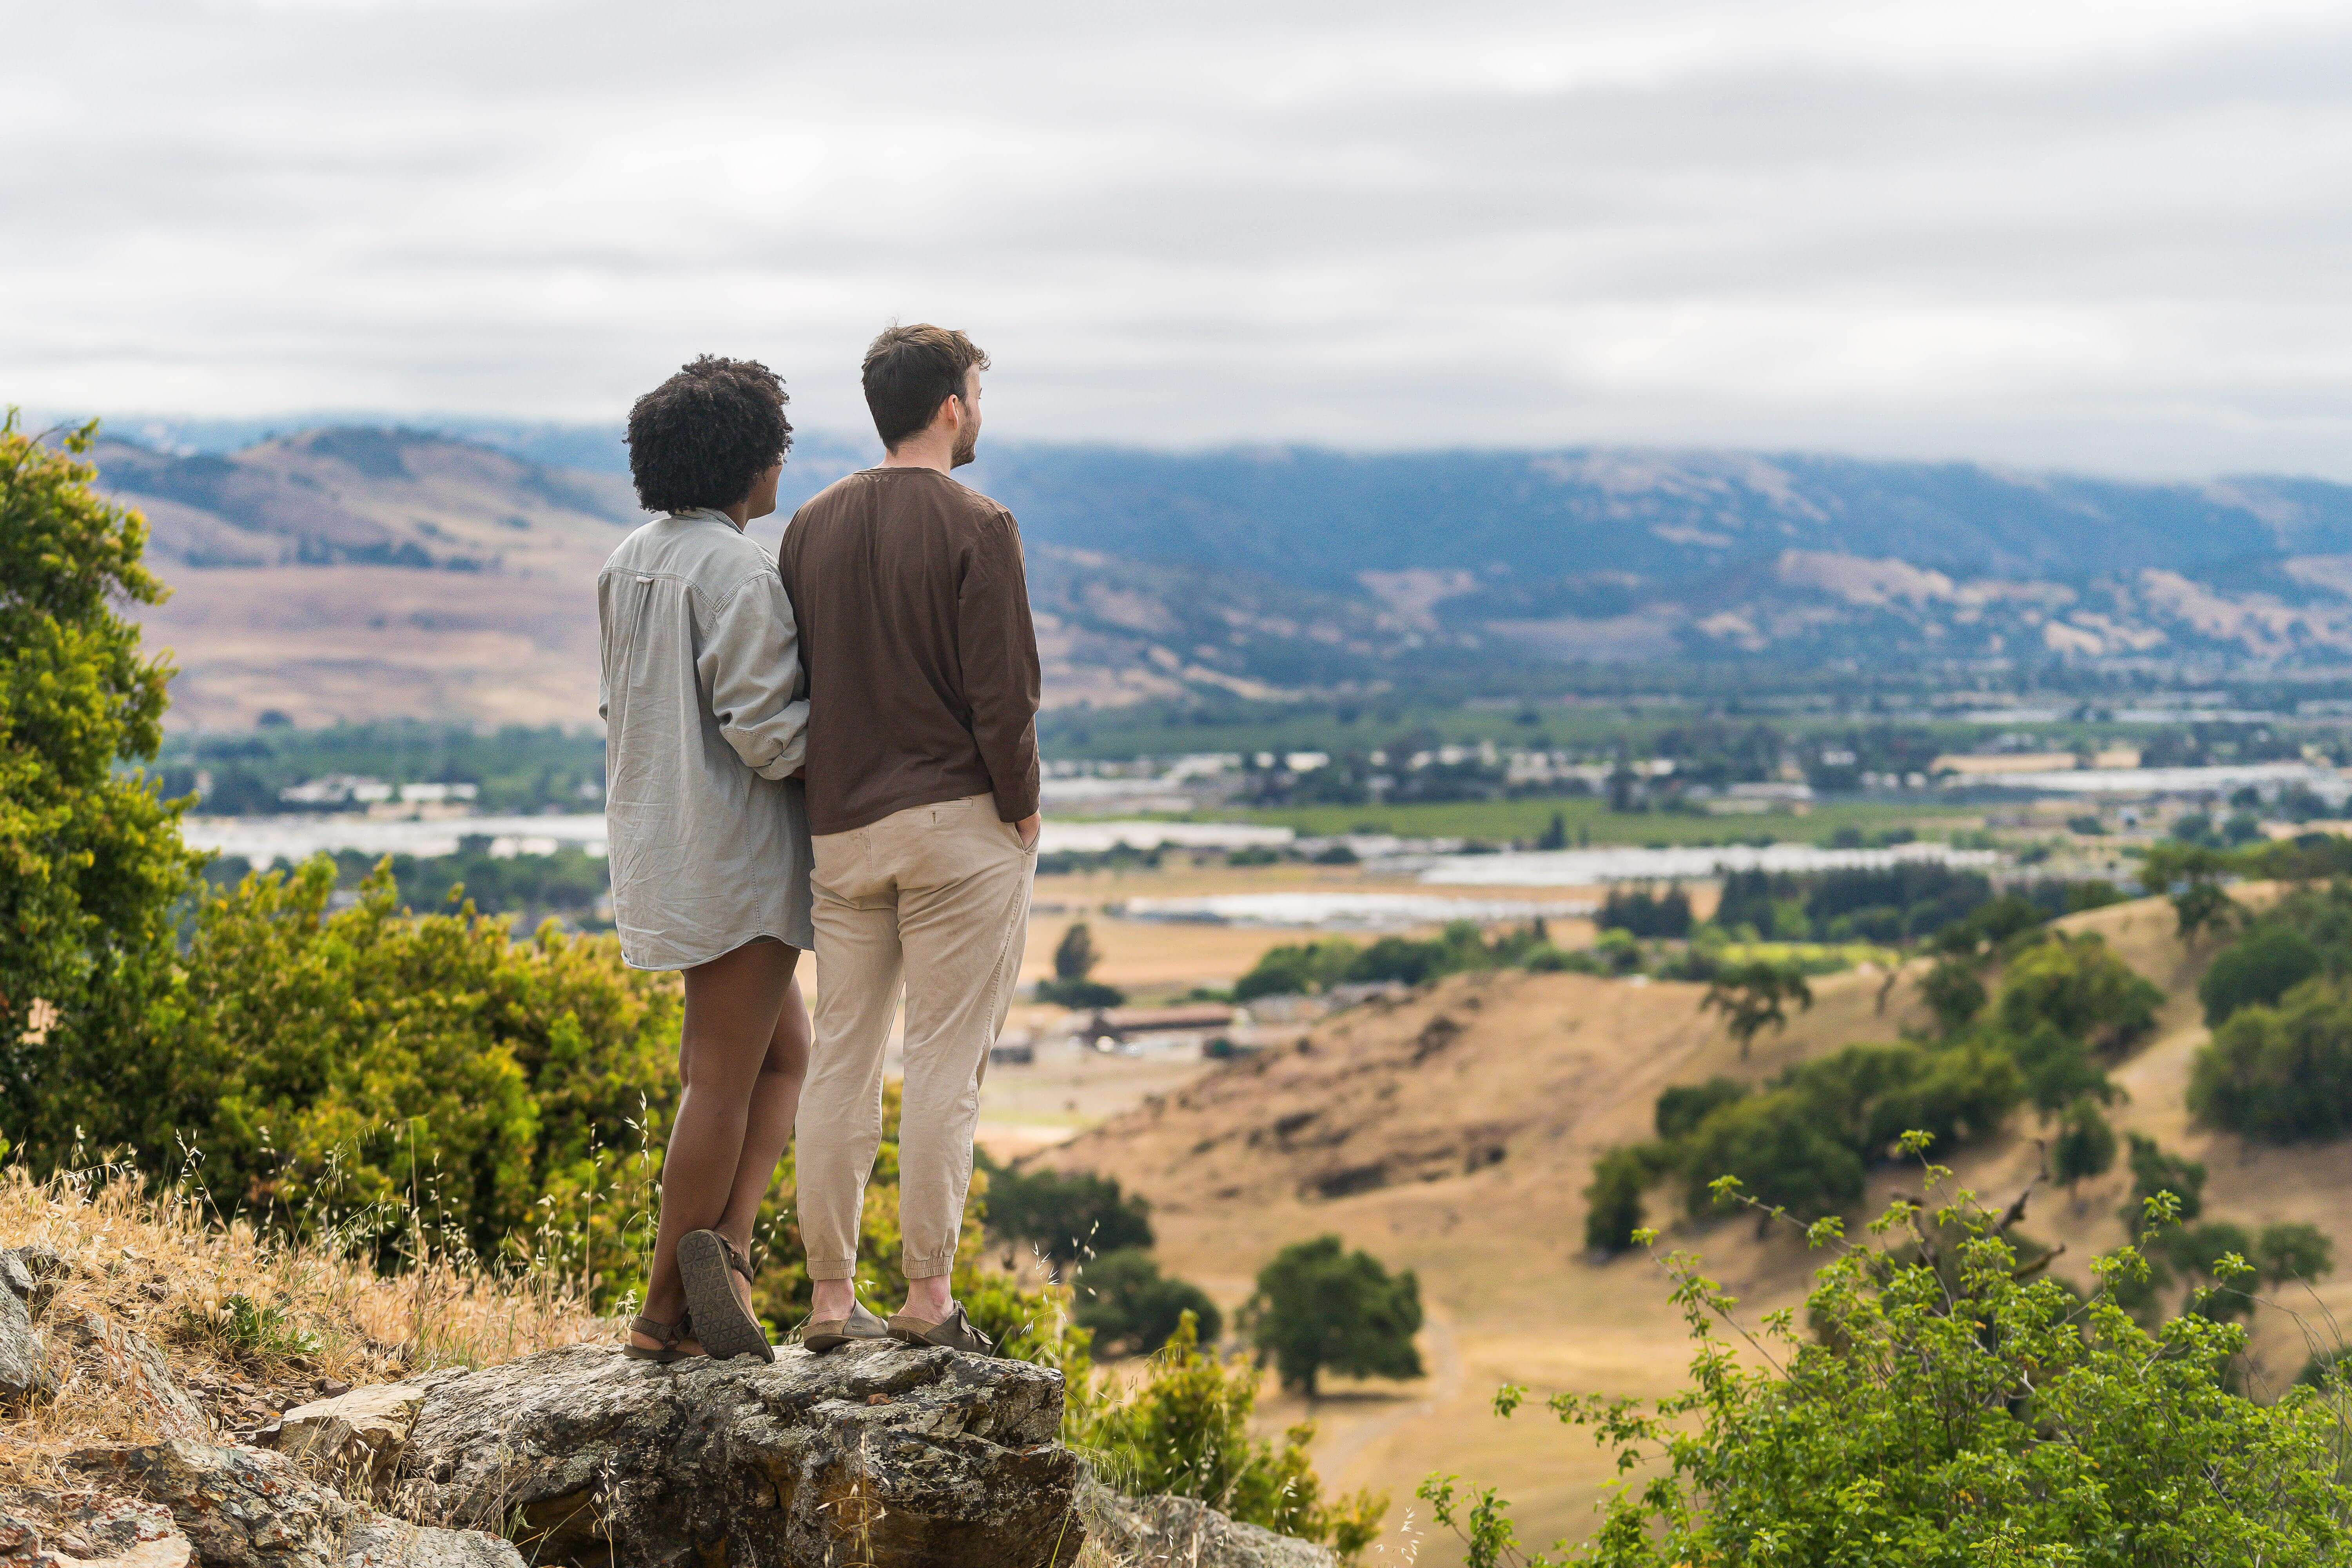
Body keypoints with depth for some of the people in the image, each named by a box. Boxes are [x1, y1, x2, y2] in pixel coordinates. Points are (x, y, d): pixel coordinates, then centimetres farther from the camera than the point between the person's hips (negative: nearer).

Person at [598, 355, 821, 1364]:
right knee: (723, 1080, 0)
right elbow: (764, 732, -20)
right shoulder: (736, 573, -17)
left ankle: (723, 1245, 2)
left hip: (656, 848, 9)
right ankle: (670, 1310, 5)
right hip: (733, 859, -9)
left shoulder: (629, 563, 11)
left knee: (787, 1052, 16)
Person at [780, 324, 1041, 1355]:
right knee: (945, 1064, -1)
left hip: (839, 831, 5)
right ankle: (927, 1293, 0)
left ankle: (830, 1297, 12)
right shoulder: (975, 530, -10)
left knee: (840, 1058, 9)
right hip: (958, 824, -5)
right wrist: (1022, 808, -1)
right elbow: (1003, 692, -13)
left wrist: (828, 796, 15)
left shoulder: (811, 526, 8)